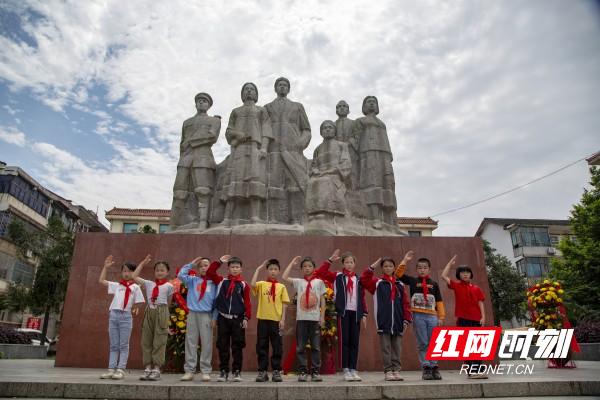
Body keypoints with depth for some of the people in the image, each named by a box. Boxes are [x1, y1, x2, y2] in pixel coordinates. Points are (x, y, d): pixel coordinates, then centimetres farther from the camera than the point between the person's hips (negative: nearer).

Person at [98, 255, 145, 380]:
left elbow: (137, 303, 5)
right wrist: (105, 267, 12)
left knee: (123, 345, 0)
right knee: (114, 345, 8)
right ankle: (111, 369, 10)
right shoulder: (116, 285, 14)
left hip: (126, 316, -3)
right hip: (113, 315, 3)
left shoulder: (135, 287, 6)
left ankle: (120, 370, 1)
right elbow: (101, 281, 16)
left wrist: (136, 309, -15)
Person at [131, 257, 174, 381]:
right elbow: (134, 276, 9)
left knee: (159, 342, -3)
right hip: (149, 312, 4)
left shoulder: (168, 286, 3)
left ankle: (156, 369, 2)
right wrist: (143, 263, 11)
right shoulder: (149, 284, 10)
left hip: (161, 312, -3)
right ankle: (148, 368, 10)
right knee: (146, 341, 4)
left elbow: (168, 303, 10)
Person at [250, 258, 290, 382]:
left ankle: (276, 371, 15)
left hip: (276, 320, 0)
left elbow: (284, 304, 5)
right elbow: (252, 284, -18)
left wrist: (283, 319, -4)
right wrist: (258, 269, -9)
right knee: (261, 346, 5)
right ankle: (262, 371, 15)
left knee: (277, 347, 5)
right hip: (262, 319, 0)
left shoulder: (281, 286, 7)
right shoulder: (261, 284, 5)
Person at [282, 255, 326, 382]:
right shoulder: (298, 282, 7)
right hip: (301, 318, 1)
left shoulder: (319, 282, 6)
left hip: (315, 319, 0)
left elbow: (322, 300, 7)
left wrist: (322, 316, 0)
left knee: (316, 346, 3)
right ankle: (303, 371, 12)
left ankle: (315, 371, 12)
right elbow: (284, 277, -5)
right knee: (300, 347, 2)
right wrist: (292, 263, 2)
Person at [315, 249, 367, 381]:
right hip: (343, 312, -3)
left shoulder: (358, 280, 14)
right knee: (344, 341, -1)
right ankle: (346, 370, 5)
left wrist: (364, 314, 7)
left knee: (355, 342, 5)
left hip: (355, 313, 3)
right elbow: (320, 273, -7)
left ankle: (353, 369, 13)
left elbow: (362, 298, 13)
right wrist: (330, 260, -10)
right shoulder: (337, 277, 5)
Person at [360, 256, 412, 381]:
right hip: (383, 322, -3)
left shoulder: (400, 285, 11)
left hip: (397, 322, 3)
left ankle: (396, 370, 17)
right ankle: (388, 371, 11)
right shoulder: (377, 282, 3)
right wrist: (372, 267, -18)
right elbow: (364, 280, -14)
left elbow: (405, 303, 9)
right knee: (386, 348, 3)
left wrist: (406, 320, 3)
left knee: (397, 347, 8)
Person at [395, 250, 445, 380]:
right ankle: (426, 368, 5)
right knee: (422, 344, 1)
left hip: (432, 316, 2)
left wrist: (441, 317, 3)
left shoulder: (434, 284, 11)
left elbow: (439, 301, 9)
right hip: (418, 316, -2)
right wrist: (405, 261, -8)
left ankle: (434, 367, 11)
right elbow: (399, 274, -3)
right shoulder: (413, 281, 7)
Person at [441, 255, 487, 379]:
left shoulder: (476, 288, 10)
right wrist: (451, 263, 2)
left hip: (476, 319, 2)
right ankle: (471, 371, 2)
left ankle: (478, 370, 11)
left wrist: (483, 316, -5)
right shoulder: (457, 285, 4)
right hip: (463, 319, -2)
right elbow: (444, 276, -4)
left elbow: (480, 303, 7)